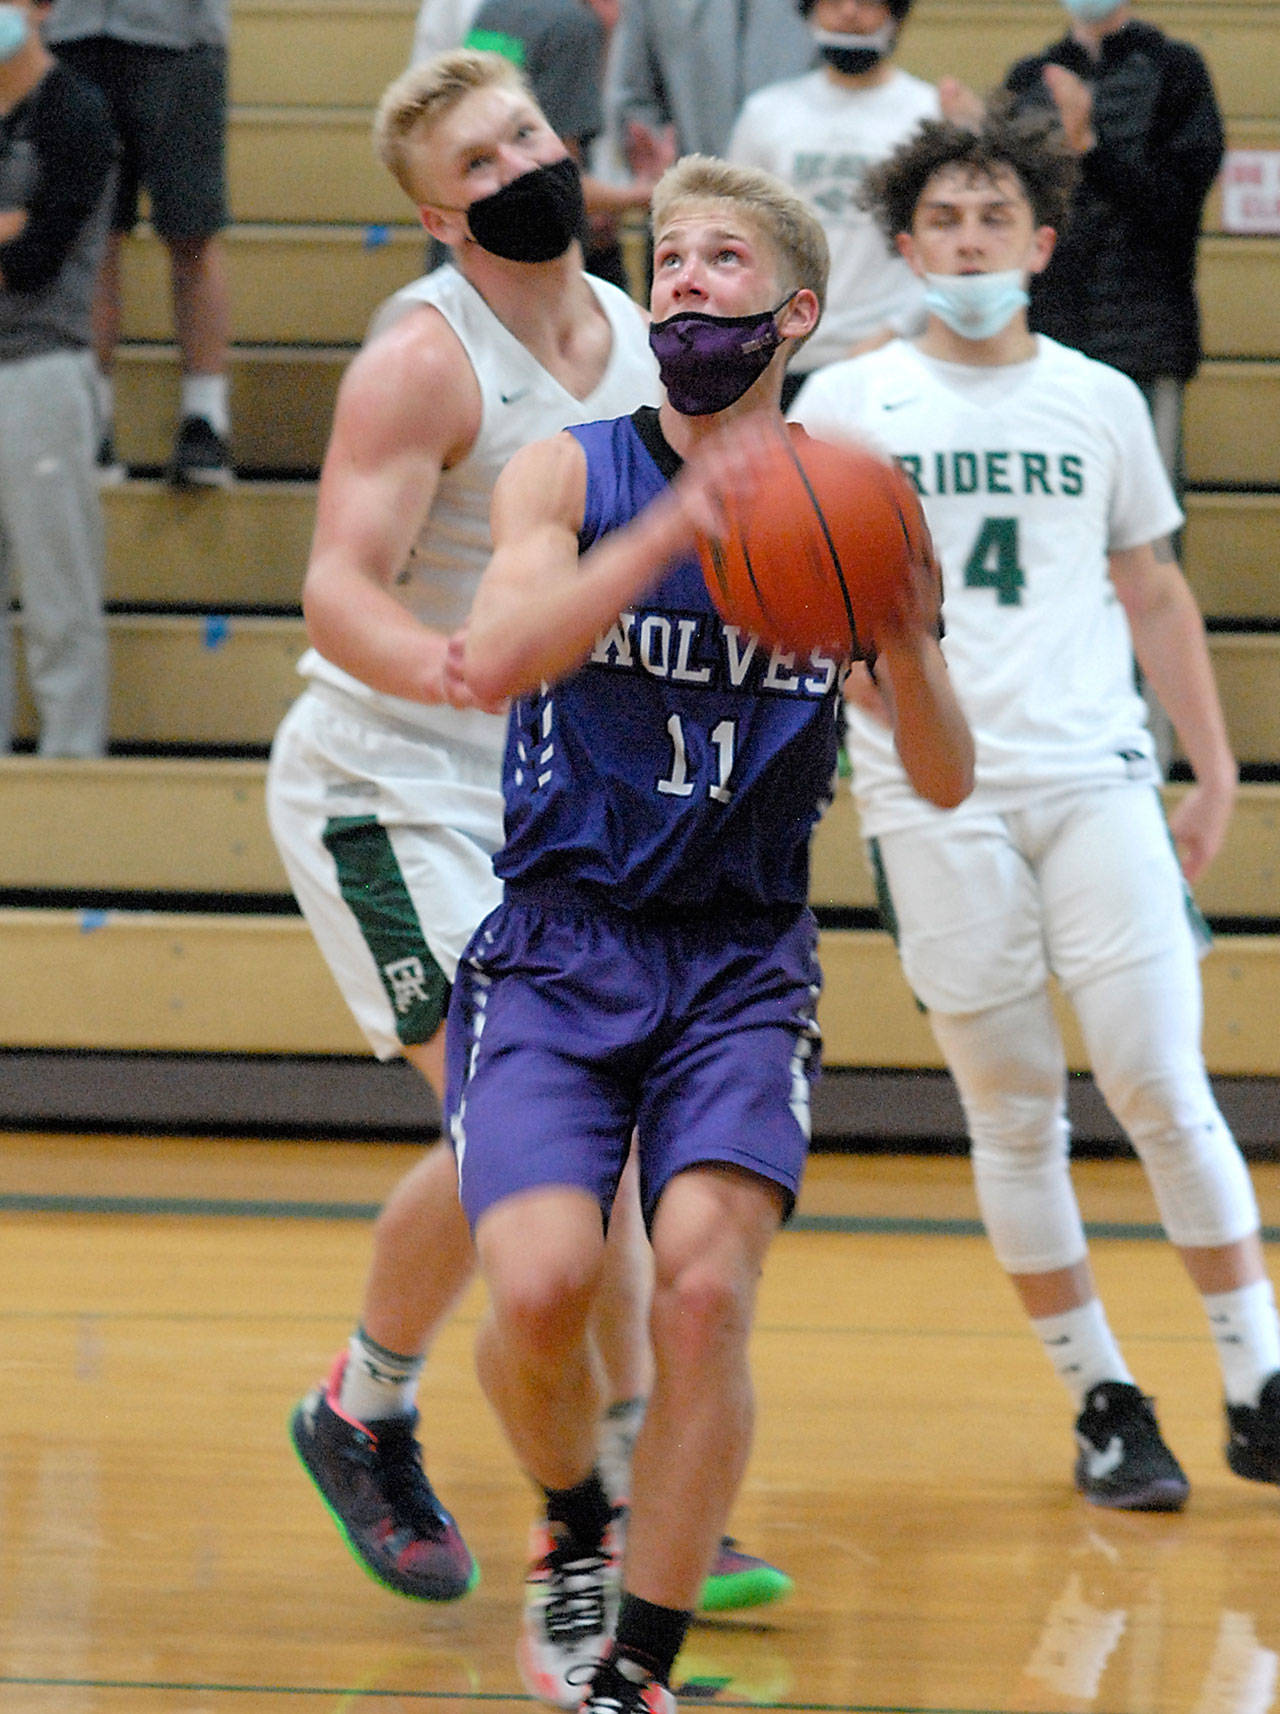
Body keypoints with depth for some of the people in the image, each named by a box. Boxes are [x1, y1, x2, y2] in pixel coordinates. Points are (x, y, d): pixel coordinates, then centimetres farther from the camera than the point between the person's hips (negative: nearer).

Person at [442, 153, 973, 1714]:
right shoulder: (571, 473, -1)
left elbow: (944, 784, 3)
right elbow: (496, 660, -20)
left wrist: (908, 647, -19)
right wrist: (678, 523, -31)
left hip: (741, 966, 1)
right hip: (555, 945, -1)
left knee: (704, 1283, -18)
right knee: (541, 1281, -20)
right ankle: (574, 1535, 13)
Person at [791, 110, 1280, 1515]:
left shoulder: (1098, 400, 12)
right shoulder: (847, 403, 6)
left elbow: (1153, 593, 20)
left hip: (1097, 780, 1)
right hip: (934, 794, -1)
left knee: (1164, 1092, -6)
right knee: (1012, 1109, 2)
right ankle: (1101, 1401, 12)